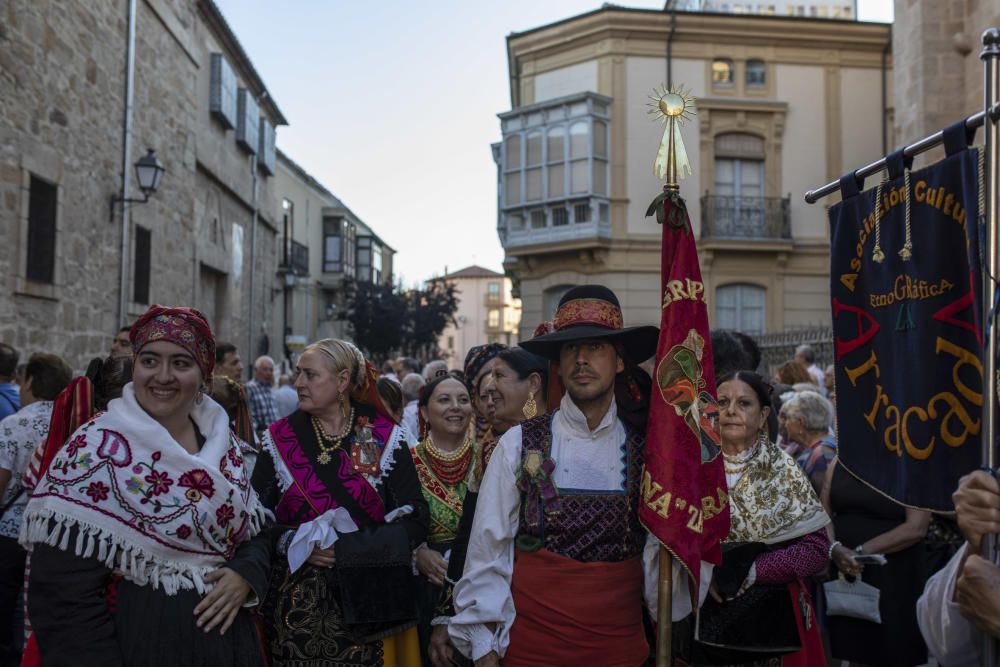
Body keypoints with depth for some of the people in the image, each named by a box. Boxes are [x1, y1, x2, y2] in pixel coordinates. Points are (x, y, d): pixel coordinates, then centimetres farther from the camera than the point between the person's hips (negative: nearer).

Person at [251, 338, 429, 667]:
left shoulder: (384, 438, -3)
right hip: (295, 601, 1)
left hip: (363, 599, -1)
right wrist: (294, 543, -15)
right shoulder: (280, 437, 1)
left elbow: (415, 523, -7)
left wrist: (345, 548, -16)